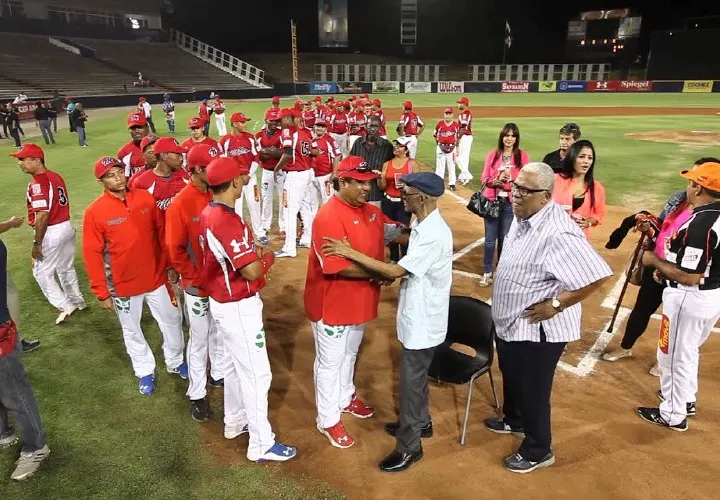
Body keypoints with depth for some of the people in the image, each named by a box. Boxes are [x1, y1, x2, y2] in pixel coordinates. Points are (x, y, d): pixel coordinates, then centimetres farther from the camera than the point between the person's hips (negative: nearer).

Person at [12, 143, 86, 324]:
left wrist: (37, 243, -19)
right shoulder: (56, 176, 7)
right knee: (66, 268, 22)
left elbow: (42, 216, -24)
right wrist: (64, 226, 21)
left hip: (51, 232, -9)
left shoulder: (38, 184, -20)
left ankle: (64, 306, 8)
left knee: (41, 272, 7)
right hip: (67, 227, 9)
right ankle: (77, 301, 33)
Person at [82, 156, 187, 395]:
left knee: (172, 320, 15)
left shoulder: (146, 198, -6)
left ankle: (175, 362, 39)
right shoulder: (94, 212, -14)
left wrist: (170, 266, 5)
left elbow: (162, 234, 3)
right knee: (131, 330, 16)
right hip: (123, 284, -2)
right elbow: (92, 255, -10)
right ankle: (145, 371, 38)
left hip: (157, 277, 3)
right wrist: (102, 293, -9)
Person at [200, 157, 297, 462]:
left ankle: (235, 422, 44)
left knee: (235, 365, 25)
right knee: (256, 374, 3)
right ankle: (261, 445, 17)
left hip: (222, 302, 10)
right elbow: (252, 271, -28)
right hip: (238, 307, -10)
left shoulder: (209, 213, 3)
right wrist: (269, 256, -9)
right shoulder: (227, 220, -27)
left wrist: (261, 244, 5)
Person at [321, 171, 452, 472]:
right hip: (417, 316, 10)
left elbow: (396, 271, -27)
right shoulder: (423, 224, 3)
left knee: (411, 382, 4)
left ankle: (409, 447, 21)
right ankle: (420, 422, 45)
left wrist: (351, 253, -23)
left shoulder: (434, 235, -28)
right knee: (416, 376, 25)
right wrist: (389, 273, -5)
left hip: (423, 321, -10)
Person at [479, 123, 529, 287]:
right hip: (492, 201, 1)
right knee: (490, 238, 2)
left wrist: (512, 179, -18)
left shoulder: (523, 156, 1)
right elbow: (484, 178, 3)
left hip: (511, 203, -1)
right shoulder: (492, 155, 5)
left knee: (505, 238, 7)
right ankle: (487, 272, 12)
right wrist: (497, 180, -16)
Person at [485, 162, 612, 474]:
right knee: (511, 378, 29)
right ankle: (514, 420, 55)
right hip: (509, 322, 9)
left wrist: (556, 304, -24)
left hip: (537, 330, -9)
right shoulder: (523, 216, -1)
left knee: (533, 391, 11)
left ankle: (538, 451, 35)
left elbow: (598, 276, -31)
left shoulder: (557, 234, -30)